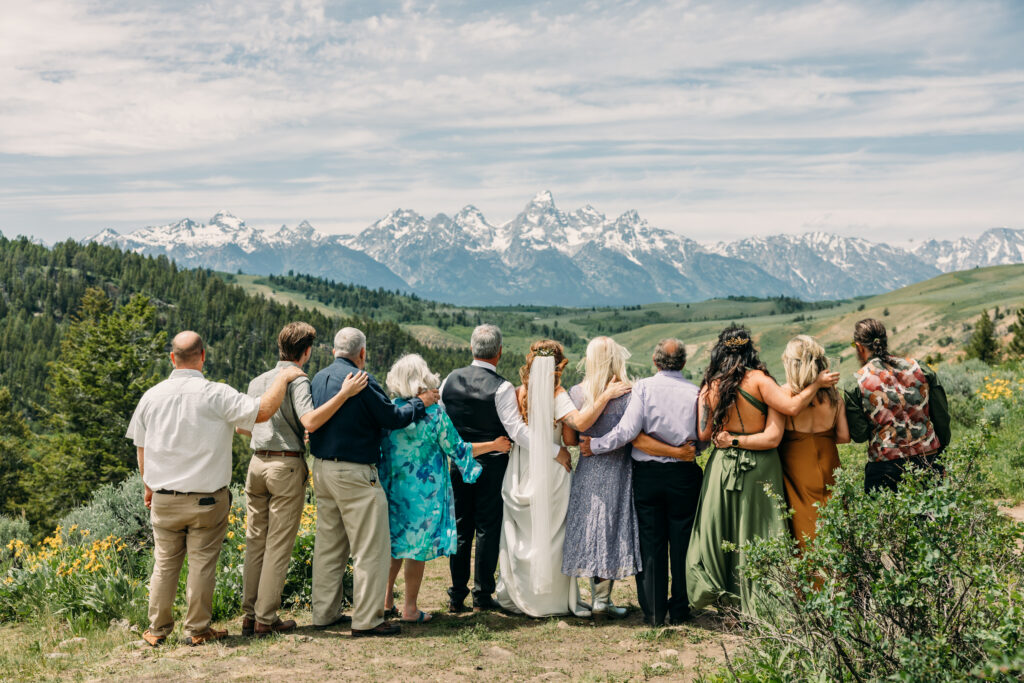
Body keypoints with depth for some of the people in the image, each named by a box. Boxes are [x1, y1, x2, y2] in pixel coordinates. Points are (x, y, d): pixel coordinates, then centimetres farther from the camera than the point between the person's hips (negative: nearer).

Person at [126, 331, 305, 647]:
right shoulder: (216, 395, -15)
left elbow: (141, 448, 10)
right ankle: (197, 629, 14)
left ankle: (157, 629, 23)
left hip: (164, 497, 4)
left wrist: (149, 486, 25)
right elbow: (262, 411, -20)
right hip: (207, 498, -4)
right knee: (202, 564, 6)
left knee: (165, 562, 14)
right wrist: (283, 377, -6)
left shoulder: (151, 396, 1)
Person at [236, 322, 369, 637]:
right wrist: (345, 393, -25)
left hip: (257, 463, 7)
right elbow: (309, 422, -25)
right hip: (287, 465, -7)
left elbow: (240, 426, 20)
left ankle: (249, 614, 15)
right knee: (279, 545, 0)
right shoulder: (298, 380, -9)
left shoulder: (257, 381, 14)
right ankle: (266, 619, 3)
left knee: (255, 542, 11)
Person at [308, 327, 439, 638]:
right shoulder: (361, 381, -16)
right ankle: (366, 619, 2)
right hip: (354, 473, -8)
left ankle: (324, 613, 23)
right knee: (371, 548, -1)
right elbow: (392, 418, -12)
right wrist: (420, 403, 5)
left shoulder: (319, 378, 8)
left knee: (328, 544, 16)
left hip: (322, 469, 9)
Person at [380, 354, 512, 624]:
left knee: (396, 542, 17)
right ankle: (410, 608, 12)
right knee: (418, 546, 6)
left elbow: (379, 447, 7)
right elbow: (457, 449, -5)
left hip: (392, 488, 4)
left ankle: (386, 600, 22)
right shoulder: (434, 413, -14)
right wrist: (494, 445, 6)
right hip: (424, 490, -4)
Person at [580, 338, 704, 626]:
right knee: (682, 543, 10)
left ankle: (654, 611, 12)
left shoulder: (643, 387, -9)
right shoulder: (695, 392, -3)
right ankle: (679, 609, 18)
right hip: (684, 476, 1)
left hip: (647, 474, -1)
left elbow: (628, 432, -16)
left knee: (650, 543, 7)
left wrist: (595, 445, -6)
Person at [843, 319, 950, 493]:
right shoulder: (919, 368, 0)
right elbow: (942, 416, 5)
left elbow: (859, 436, -5)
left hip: (885, 469, -3)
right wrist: (939, 450, 18)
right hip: (928, 462, 3)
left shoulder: (858, 384, -9)